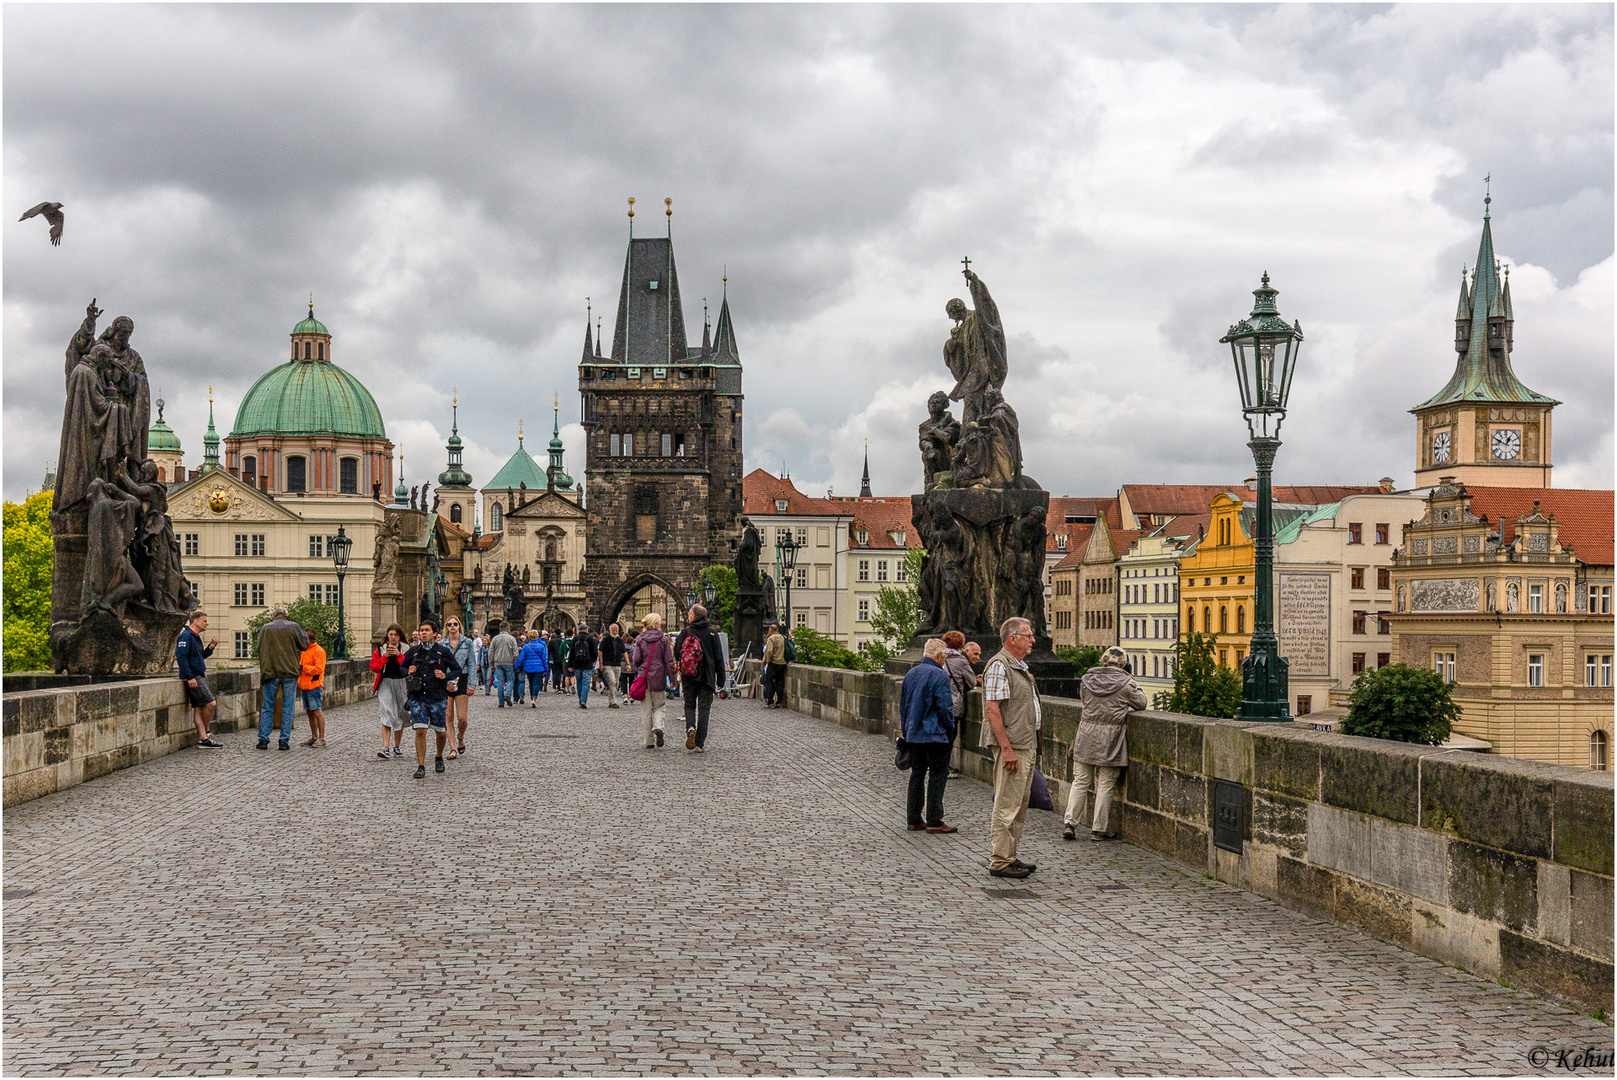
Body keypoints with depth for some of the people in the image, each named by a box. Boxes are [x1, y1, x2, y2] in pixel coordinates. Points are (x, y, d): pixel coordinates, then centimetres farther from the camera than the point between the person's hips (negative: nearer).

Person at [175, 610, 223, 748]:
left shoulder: (195, 637, 19)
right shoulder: (186, 636, -12)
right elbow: (181, 657, -20)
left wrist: (210, 648, 9)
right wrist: (189, 677, -23)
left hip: (198, 677, 10)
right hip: (193, 677, -10)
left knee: (199, 708, 6)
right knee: (211, 704, -11)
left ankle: (203, 738, 5)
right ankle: (205, 733, 4)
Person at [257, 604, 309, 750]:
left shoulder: (265, 628, 5)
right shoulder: (293, 627, 0)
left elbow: (259, 650, 11)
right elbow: (305, 645, 6)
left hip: (270, 672, 1)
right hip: (289, 672, -1)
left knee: (267, 707, 8)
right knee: (287, 708, 4)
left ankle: (263, 739, 4)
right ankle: (284, 741, 0)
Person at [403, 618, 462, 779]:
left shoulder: (443, 651, -1)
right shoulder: (413, 651, 5)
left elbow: (457, 669, 7)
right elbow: (403, 667, 19)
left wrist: (446, 676, -11)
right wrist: (408, 672, -3)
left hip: (437, 698, -1)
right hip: (417, 698, 1)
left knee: (440, 732, 8)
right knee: (420, 731, -9)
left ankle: (439, 758, 36)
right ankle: (421, 766, -3)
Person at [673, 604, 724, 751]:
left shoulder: (685, 632, -2)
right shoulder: (712, 633, 0)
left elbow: (676, 653, -3)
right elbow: (718, 657, 0)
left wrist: (677, 672, 11)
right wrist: (721, 677, 5)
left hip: (688, 677, 0)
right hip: (707, 677, 0)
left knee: (689, 705, 14)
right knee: (703, 708, 5)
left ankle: (690, 728, -15)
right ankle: (700, 743, 2)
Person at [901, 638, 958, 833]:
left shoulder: (910, 674, 12)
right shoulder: (940, 675, -12)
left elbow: (902, 705, 17)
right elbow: (945, 708, -14)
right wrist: (951, 734, -3)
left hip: (913, 735, 7)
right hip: (935, 735, -7)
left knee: (917, 775, 12)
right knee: (938, 775, -2)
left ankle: (914, 819, 14)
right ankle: (934, 822, -3)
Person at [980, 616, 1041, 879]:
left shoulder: (1020, 667, 18)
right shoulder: (999, 666, -14)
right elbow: (992, 709, -20)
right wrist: (1007, 748, -23)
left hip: (1027, 746, 10)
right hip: (1011, 747, -10)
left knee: (1019, 806, 14)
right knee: (1007, 805, -7)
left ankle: (1009, 857, 22)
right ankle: (1000, 862, -2)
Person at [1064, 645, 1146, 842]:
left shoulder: (1087, 679, 5)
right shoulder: (1126, 682, -6)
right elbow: (1141, 703, 5)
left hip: (1086, 737, 3)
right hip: (1111, 739, -3)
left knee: (1080, 782, 10)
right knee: (1105, 785, 4)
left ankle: (1070, 823, 4)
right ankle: (1099, 829, 8)